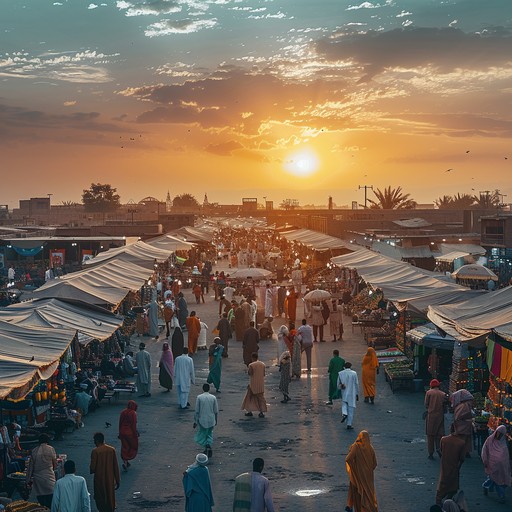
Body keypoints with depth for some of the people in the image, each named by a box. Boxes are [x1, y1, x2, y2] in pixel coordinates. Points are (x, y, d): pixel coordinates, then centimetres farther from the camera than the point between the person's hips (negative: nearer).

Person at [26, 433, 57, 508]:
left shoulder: (34, 451, 5)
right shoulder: (50, 449, -2)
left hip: (37, 479, 3)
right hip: (49, 478, -3)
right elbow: (55, 464, 5)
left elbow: (30, 466, 8)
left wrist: (29, 480, 15)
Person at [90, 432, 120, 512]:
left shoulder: (95, 451, -15)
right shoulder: (112, 450, -3)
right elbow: (116, 466, -1)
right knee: (110, 499, 16)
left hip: (99, 479, -3)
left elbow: (92, 467, -14)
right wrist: (118, 481, 6)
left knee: (100, 500, 10)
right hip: (110, 479, 3)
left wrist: (92, 471, 11)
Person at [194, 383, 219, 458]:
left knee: (201, 435, 11)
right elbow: (216, 411, 1)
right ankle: (209, 447, 6)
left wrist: (195, 421, 2)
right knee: (209, 434, 18)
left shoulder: (199, 397, -9)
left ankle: (207, 446, -9)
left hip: (202, 420, -2)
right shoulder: (213, 398, -4)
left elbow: (197, 411, -8)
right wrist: (215, 420, 16)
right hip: (211, 420, 2)